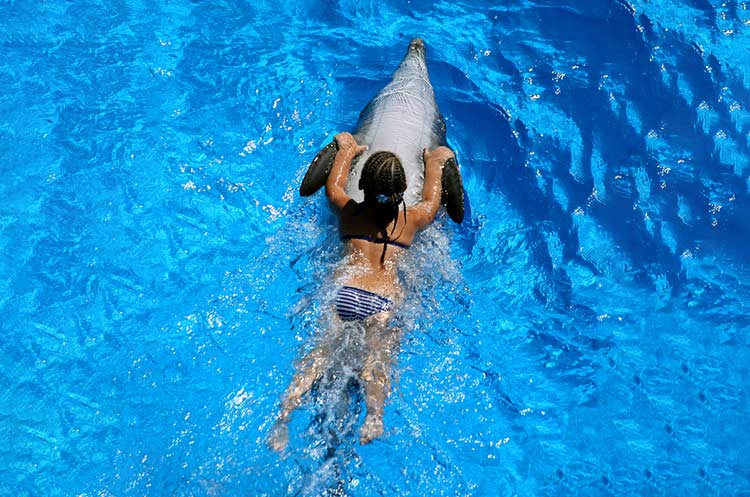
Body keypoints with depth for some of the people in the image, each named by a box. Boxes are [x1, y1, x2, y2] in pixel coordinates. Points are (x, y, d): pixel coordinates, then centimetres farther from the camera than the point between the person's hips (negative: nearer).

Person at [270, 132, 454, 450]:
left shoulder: (348, 211, 18)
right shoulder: (413, 219, 16)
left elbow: (333, 185, 39)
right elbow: (432, 199, 37)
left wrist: (347, 149, 53)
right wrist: (434, 162, 53)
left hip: (342, 291, 1)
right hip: (385, 300, -1)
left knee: (319, 351, -10)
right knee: (378, 358, -16)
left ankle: (285, 413, -27)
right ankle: (375, 416, -41)